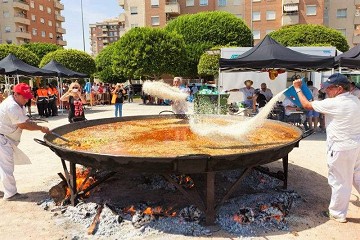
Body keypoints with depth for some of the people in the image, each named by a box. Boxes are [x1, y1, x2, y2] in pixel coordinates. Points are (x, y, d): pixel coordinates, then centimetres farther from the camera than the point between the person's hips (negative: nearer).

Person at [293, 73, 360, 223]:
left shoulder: (334, 103, -18)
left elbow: (307, 105, -10)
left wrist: (297, 89, 3)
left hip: (341, 149, -8)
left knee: (340, 182, 6)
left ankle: (337, 214, 22)